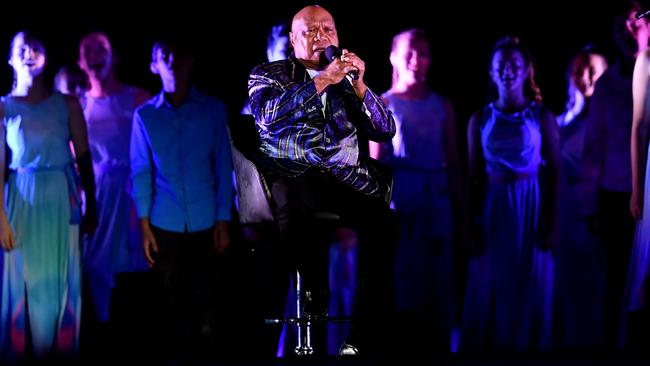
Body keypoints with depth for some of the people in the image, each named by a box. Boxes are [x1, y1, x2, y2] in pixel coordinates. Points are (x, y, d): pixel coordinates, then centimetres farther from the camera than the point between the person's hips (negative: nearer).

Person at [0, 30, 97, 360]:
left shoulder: (67, 104, 2)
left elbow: (84, 158, 4)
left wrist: (91, 207, 1)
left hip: (61, 200, 1)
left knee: (61, 282, 6)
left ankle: (60, 351, 17)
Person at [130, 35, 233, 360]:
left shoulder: (213, 109, 2)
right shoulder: (145, 115, 4)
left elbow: (223, 167, 3)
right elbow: (140, 171, 4)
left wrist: (223, 220, -2)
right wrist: (144, 225, -2)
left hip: (205, 224, 0)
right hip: (164, 225, 0)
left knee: (204, 301, 1)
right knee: (170, 301, 5)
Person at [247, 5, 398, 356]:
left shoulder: (347, 81, 23)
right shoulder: (268, 74, 15)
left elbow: (385, 131, 12)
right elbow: (268, 116, -8)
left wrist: (359, 84, -2)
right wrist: (321, 81, -15)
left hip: (349, 178, 2)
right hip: (297, 173, -2)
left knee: (382, 221, -30)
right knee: (294, 201, -39)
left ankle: (364, 339, -29)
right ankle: (314, 295, -10)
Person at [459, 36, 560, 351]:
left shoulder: (543, 118, -3)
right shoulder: (480, 120, 2)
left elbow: (554, 175, -2)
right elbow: (473, 176, 4)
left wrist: (553, 224, -7)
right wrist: (472, 228, 0)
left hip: (531, 209, -1)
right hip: (493, 210, 2)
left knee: (530, 290, 4)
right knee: (490, 290, 5)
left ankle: (528, 345, 17)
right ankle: (490, 346, 18)